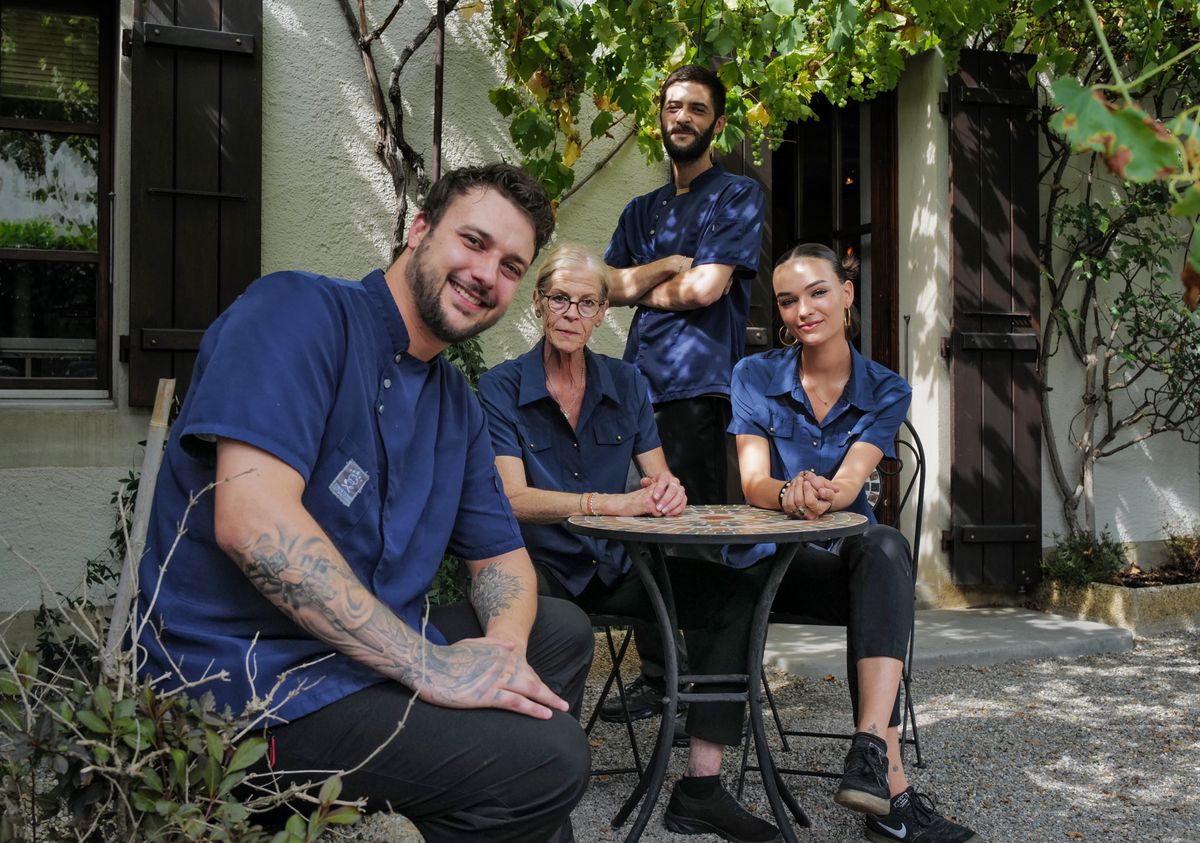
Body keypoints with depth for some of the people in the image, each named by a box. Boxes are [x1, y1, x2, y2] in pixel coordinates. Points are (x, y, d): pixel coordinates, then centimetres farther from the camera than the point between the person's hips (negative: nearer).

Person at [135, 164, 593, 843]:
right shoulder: (299, 310, -15)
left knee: (563, 630, 18)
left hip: (380, 651, 9)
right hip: (254, 676, -9)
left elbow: (502, 557, 14)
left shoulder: (459, 403, 12)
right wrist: (429, 666, -26)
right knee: (546, 757, -22)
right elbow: (252, 519, -28)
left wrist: (501, 648, -11)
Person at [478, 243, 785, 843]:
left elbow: (660, 480, 7)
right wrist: (612, 504, -28)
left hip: (612, 567, 5)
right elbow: (513, 498, -15)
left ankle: (701, 788, -12)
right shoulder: (501, 387, -4)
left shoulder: (626, 383, 9)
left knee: (734, 595, -16)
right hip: (539, 563, -4)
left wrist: (669, 492, -19)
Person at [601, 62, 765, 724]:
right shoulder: (642, 210, 24)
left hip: (702, 390, -6)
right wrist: (670, 265, -1)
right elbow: (609, 286, 12)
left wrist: (640, 288, 7)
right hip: (641, 388, 6)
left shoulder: (737, 195, 5)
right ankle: (655, 677, 15)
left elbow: (705, 287, -9)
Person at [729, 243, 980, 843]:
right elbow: (753, 482, -10)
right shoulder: (755, 377, 3)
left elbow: (849, 481, -14)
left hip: (850, 551, 2)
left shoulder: (886, 391, 4)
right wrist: (790, 495, -36)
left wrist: (821, 495, -40)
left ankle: (870, 749, -44)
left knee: (884, 546, -35)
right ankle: (892, 789, -33)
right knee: (882, 574, -32)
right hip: (775, 559, -2)